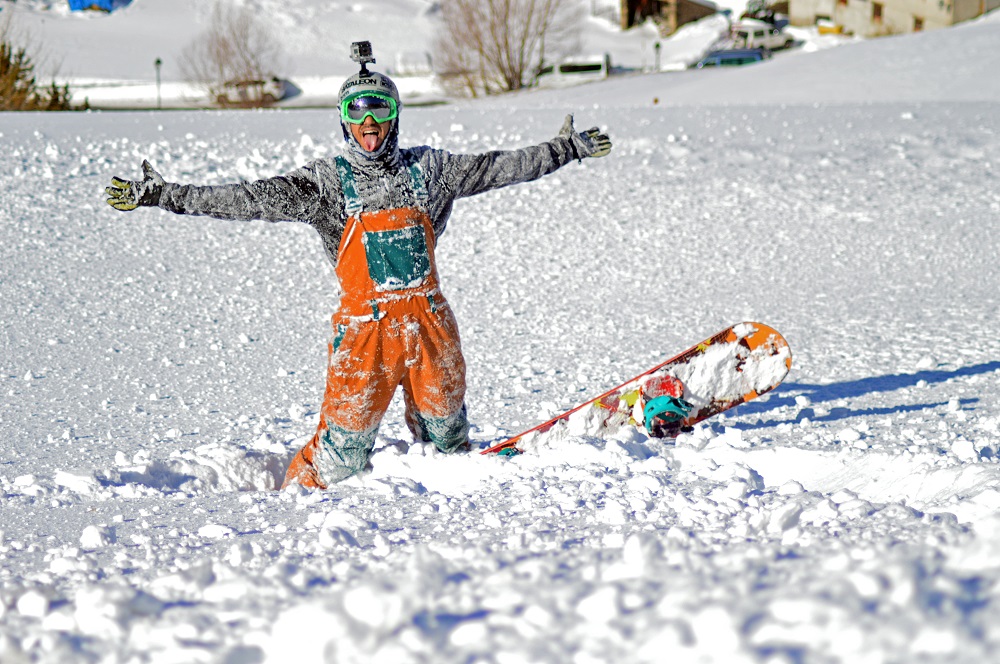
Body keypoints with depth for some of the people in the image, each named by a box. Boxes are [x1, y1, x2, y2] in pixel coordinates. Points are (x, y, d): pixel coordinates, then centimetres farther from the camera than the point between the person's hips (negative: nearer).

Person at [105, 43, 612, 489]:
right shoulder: (327, 182, -3)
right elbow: (249, 200, -8)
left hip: (428, 318, 3)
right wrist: (161, 195, -14)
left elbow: (497, 168, 16)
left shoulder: (427, 169, 6)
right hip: (366, 324, -3)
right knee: (345, 443, -5)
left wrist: (568, 149, 21)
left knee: (445, 431, 14)